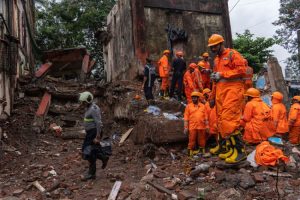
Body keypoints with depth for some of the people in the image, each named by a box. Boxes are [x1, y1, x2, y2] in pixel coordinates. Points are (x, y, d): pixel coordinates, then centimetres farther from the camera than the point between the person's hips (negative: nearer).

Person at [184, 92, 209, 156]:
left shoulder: (202, 106, 9)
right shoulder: (189, 106, 4)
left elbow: (205, 117, 10)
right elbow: (186, 118, 1)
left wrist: (207, 127, 6)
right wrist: (186, 128, -4)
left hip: (201, 127, 2)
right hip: (192, 127, -2)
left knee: (202, 141, 10)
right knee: (192, 141, 0)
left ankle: (202, 151, 22)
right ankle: (191, 151, 8)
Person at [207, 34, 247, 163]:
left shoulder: (233, 54, -1)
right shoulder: (216, 60, 23)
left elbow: (242, 70, -14)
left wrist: (222, 74, -14)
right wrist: (212, 97, 22)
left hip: (232, 89, -8)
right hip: (221, 91, 8)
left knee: (228, 119, -17)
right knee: (221, 119, 10)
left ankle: (240, 150, -12)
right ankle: (222, 146, 21)